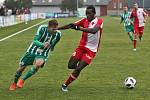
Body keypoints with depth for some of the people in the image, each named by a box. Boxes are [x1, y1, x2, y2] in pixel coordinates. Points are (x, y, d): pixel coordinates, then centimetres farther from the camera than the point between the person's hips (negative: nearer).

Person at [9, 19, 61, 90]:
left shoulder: (58, 34, -11)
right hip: (32, 51, 0)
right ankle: (14, 83, 32)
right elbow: (35, 41, -29)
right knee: (21, 68, 2)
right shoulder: (42, 28, -20)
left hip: (43, 54, 0)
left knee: (38, 64, -32)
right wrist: (43, 45, -46)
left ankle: (22, 80, -14)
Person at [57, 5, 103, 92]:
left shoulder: (99, 21, -11)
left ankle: (65, 85, 2)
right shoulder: (84, 20, 2)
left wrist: (79, 28, -40)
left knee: (78, 69, -13)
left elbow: (94, 31, -32)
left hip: (91, 50, -4)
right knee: (71, 65, -8)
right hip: (82, 47, 4)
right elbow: (71, 25, -4)